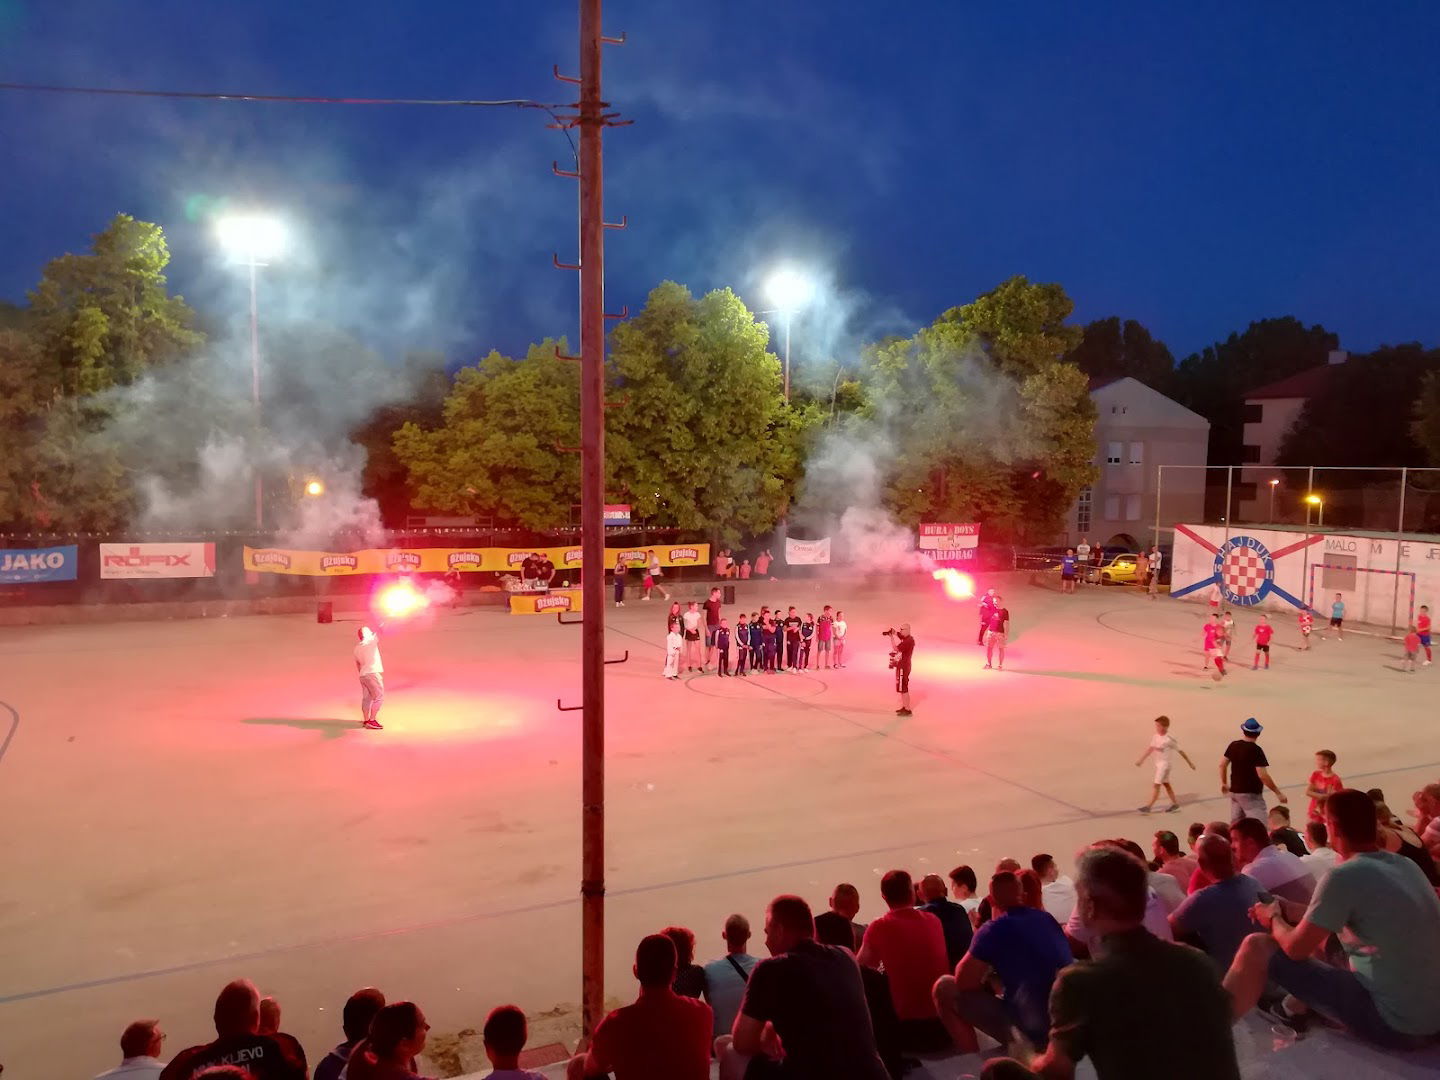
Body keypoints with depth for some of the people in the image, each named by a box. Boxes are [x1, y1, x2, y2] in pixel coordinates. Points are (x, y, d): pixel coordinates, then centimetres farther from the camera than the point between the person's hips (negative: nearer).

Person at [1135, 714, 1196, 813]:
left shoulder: (1170, 739, -19)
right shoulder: (1155, 736, -1)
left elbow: (1180, 751, -10)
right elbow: (1150, 749, 6)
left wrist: (1190, 763, -2)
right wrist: (1141, 760, 4)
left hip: (1166, 764, -7)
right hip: (1158, 763, 7)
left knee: (1156, 785, -7)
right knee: (1165, 784, 18)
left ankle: (1148, 806, -5)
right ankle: (1175, 803, 32)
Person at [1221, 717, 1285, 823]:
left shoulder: (1234, 746, 4)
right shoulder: (1256, 750, -15)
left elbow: (1223, 764, 10)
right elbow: (1262, 775, -21)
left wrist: (1224, 783, 24)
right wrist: (1278, 793, -15)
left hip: (1234, 791, 7)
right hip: (1251, 794, -7)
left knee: (1234, 825, 17)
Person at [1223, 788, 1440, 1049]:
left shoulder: (1345, 875, -18)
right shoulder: (1406, 866, 7)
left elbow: (1296, 947, -12)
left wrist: (1273, 919, 8)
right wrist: (1288, 912, 17)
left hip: (1393, 1022, -8)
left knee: (1258, 947, -7)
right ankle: (1293, 1009, 37)